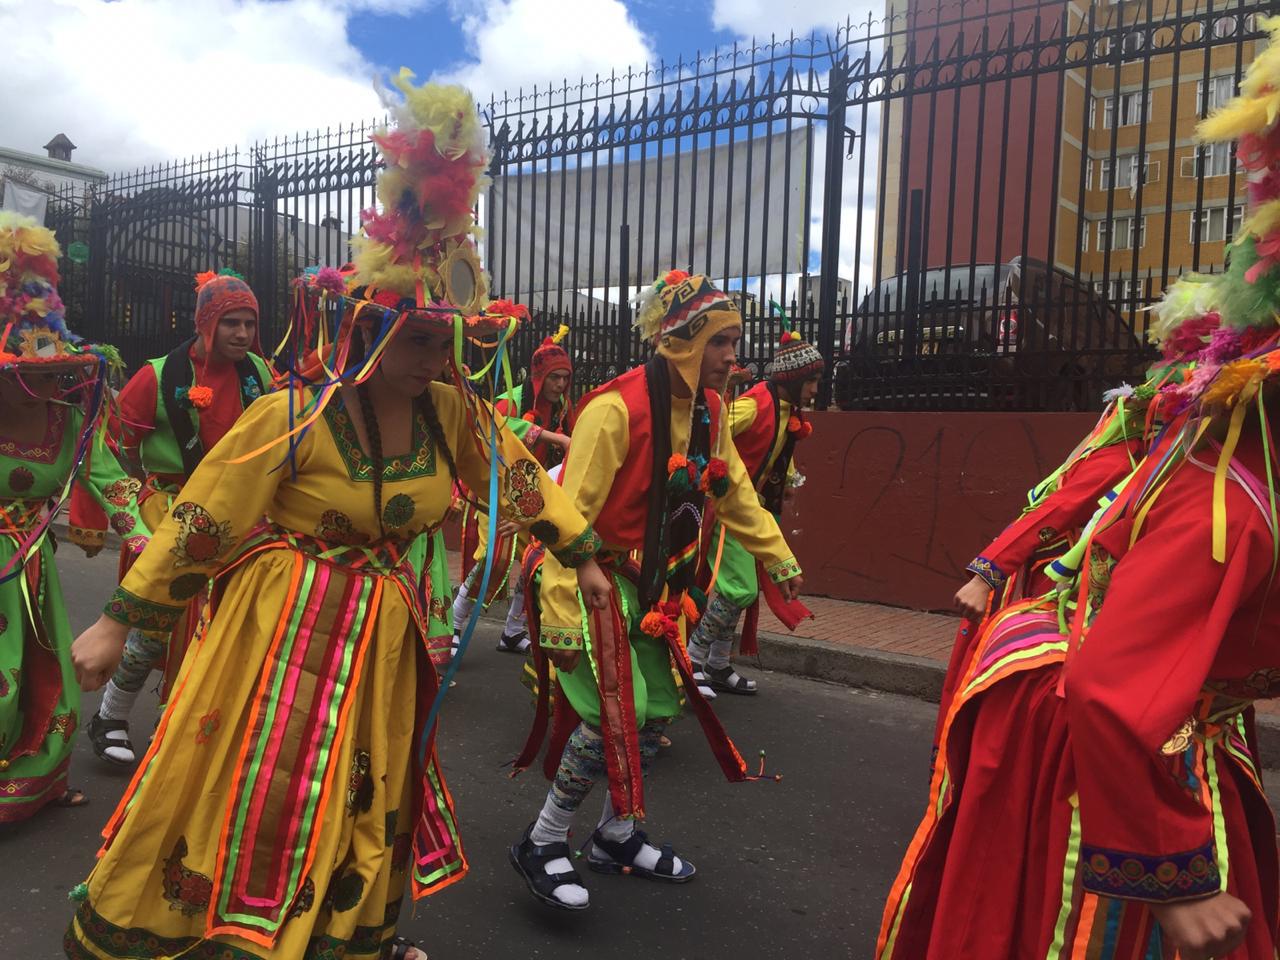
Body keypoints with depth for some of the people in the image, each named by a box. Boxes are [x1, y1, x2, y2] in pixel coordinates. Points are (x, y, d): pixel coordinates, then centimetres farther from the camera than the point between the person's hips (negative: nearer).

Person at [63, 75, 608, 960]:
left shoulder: (452, 411, -5)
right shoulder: (293, 418, -19)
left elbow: (520, 474, 7)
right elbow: (199, 521, -12)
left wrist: (583, 554, 11)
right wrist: (119, 620, -6)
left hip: (381, 634, 5)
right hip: (280, 631, -5)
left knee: (368, 797, 20)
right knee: (245, 798, 6)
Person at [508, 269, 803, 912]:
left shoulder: (709, 411, 1)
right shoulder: (616, 409, -23)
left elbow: (736, 494, 15)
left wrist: (779, 559, 20)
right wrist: (560, 618, -24)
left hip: (658, 586, 8)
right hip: (599, 581, -8)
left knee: (658, 710, 12)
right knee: (616, 715, -13)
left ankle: (616, 838, 34)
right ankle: (542, 845, 10)